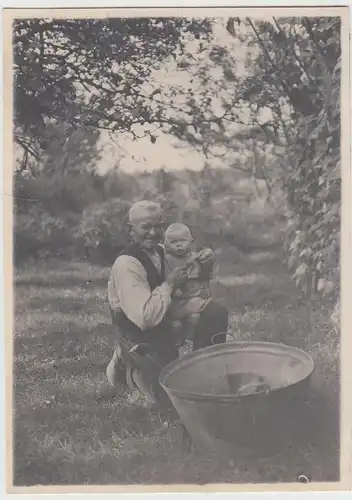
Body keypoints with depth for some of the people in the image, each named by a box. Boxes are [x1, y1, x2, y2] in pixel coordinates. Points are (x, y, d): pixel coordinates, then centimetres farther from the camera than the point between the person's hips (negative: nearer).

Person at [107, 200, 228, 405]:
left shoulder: (161, 251, -2)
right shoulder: (126, 265, -27)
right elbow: (146, 318, -35)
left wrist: (202, 264, -6)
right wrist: (169, 284, -25)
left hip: (165, 321, 7)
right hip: (139, 336, -7)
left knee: (217, 312, -7)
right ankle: (129, 366, 14)